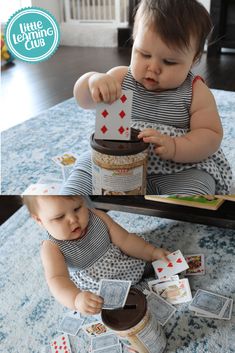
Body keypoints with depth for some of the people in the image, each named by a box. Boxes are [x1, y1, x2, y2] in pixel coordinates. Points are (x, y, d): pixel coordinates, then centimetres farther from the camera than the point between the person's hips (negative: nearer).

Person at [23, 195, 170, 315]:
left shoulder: (97, 217, -15)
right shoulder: (52, 248, -25)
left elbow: (125, 239, -8)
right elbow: (57, 279, -39)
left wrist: (152, 252, -16)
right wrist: (76, 299, -58)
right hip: (97, 293, -3)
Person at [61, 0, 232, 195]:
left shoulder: (195, 92, -7)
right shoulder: (121, 77, 0)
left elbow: (212, 136, -11)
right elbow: (83, 99, -5)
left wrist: (173, 146, -31)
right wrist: (93, 80, -30)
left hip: (179, 168, -3)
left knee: (192, 187, -30)